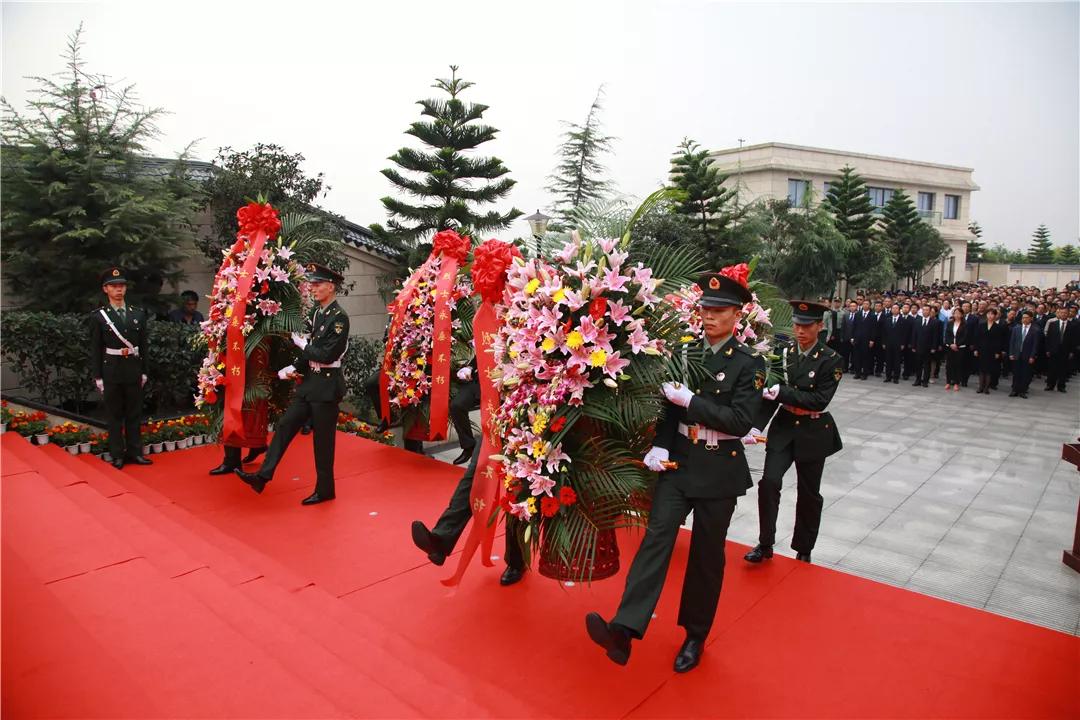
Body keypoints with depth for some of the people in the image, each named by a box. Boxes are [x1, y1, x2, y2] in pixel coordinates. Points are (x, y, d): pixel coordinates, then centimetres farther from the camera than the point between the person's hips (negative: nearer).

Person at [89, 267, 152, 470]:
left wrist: (143, 371, 7)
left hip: (133, 370, 3)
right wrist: (97, 377, -4)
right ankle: (117, 455, 12)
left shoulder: (138, 314, 8)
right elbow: (95, 349, -1)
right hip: (111, 371, -2)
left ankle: (134, 452, 15)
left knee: (134, 414, 8)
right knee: (114, 415, 5)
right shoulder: (98, 316, -1)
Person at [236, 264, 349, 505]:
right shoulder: (315, 312, 9)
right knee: (285, 425, 8)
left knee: (323, 438, 3)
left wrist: (301, 344, -9)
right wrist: (293, 367, 0)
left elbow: (327, 355, -21)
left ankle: (324, 490, 17)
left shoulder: (339, 317, -16)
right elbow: (307, 345, 13)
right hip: (308, 381, 8)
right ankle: (263, 476, 15)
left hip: (326, 385, -8)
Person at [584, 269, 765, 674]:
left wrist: (689, 399, -19)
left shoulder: (749, 364, -6)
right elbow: (668, 407, 6)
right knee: (656, 537, -11)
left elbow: (741, 421, -15)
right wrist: (660, 446, -10)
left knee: (707, 554, 9)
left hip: (720, 472, -2)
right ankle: (624, 630, -18)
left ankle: (695, 636, 27)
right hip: (678, 464, 2)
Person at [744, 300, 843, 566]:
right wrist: (756, 426, -16)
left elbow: (820, 400, -18)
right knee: (769, 481, -14)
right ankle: (765, 544, 1)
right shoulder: (782, 353, -2)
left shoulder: (830, 360, -10)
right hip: (783, 427, 1)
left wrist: (783, 392, -26)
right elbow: (770, 394, -4)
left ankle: (803, 549, 31)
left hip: (813, 433, -1)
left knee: (809, 492, 12)